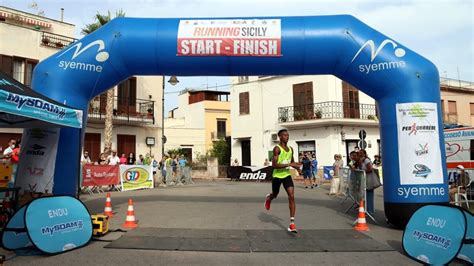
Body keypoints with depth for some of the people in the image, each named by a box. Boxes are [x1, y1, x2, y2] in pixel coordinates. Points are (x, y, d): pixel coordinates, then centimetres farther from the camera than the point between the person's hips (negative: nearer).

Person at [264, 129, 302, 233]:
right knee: (275, 195, 18)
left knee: (292, 196, -13)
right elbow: (274, 165, -24)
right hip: (277, 176, -4)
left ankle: (292, 223, -11)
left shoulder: (290, 149, 5)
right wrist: (289, 164, -30)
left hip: (287, 175, 4)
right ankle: (268, 198, 59)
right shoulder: (277, 149, -16)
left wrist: (296, 166, 0)